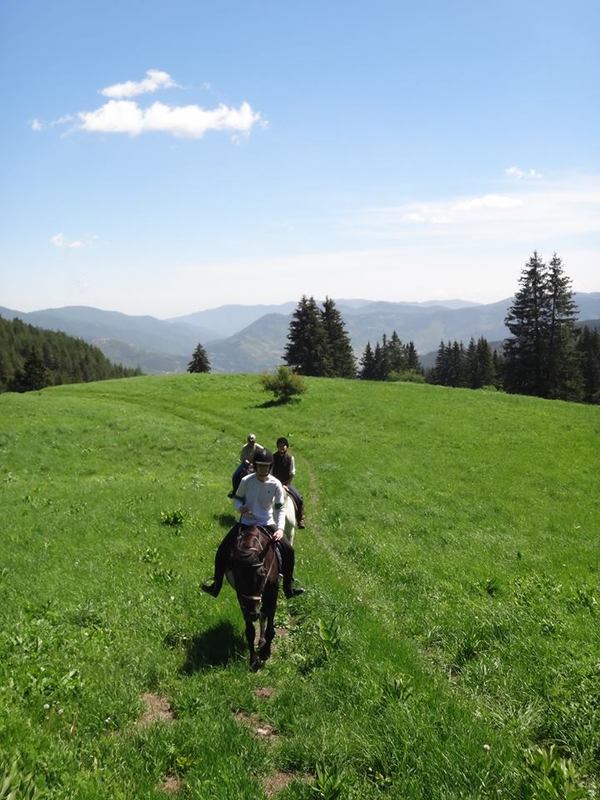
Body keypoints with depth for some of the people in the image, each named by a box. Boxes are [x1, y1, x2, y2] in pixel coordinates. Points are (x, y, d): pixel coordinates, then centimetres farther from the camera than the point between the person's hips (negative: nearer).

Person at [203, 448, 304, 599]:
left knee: (288, 550, -10)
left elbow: (280, 508, -6)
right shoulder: (246, 481, -9)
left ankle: (288, 587, 8)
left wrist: (280, 528, -20)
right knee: (223, 550, -9)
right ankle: (216, 585, 9)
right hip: (246, 523, 0)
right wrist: (240, 507, -19)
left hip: (267, 524, 0)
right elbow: (237, 499, 5)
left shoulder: (276, 484, -9)